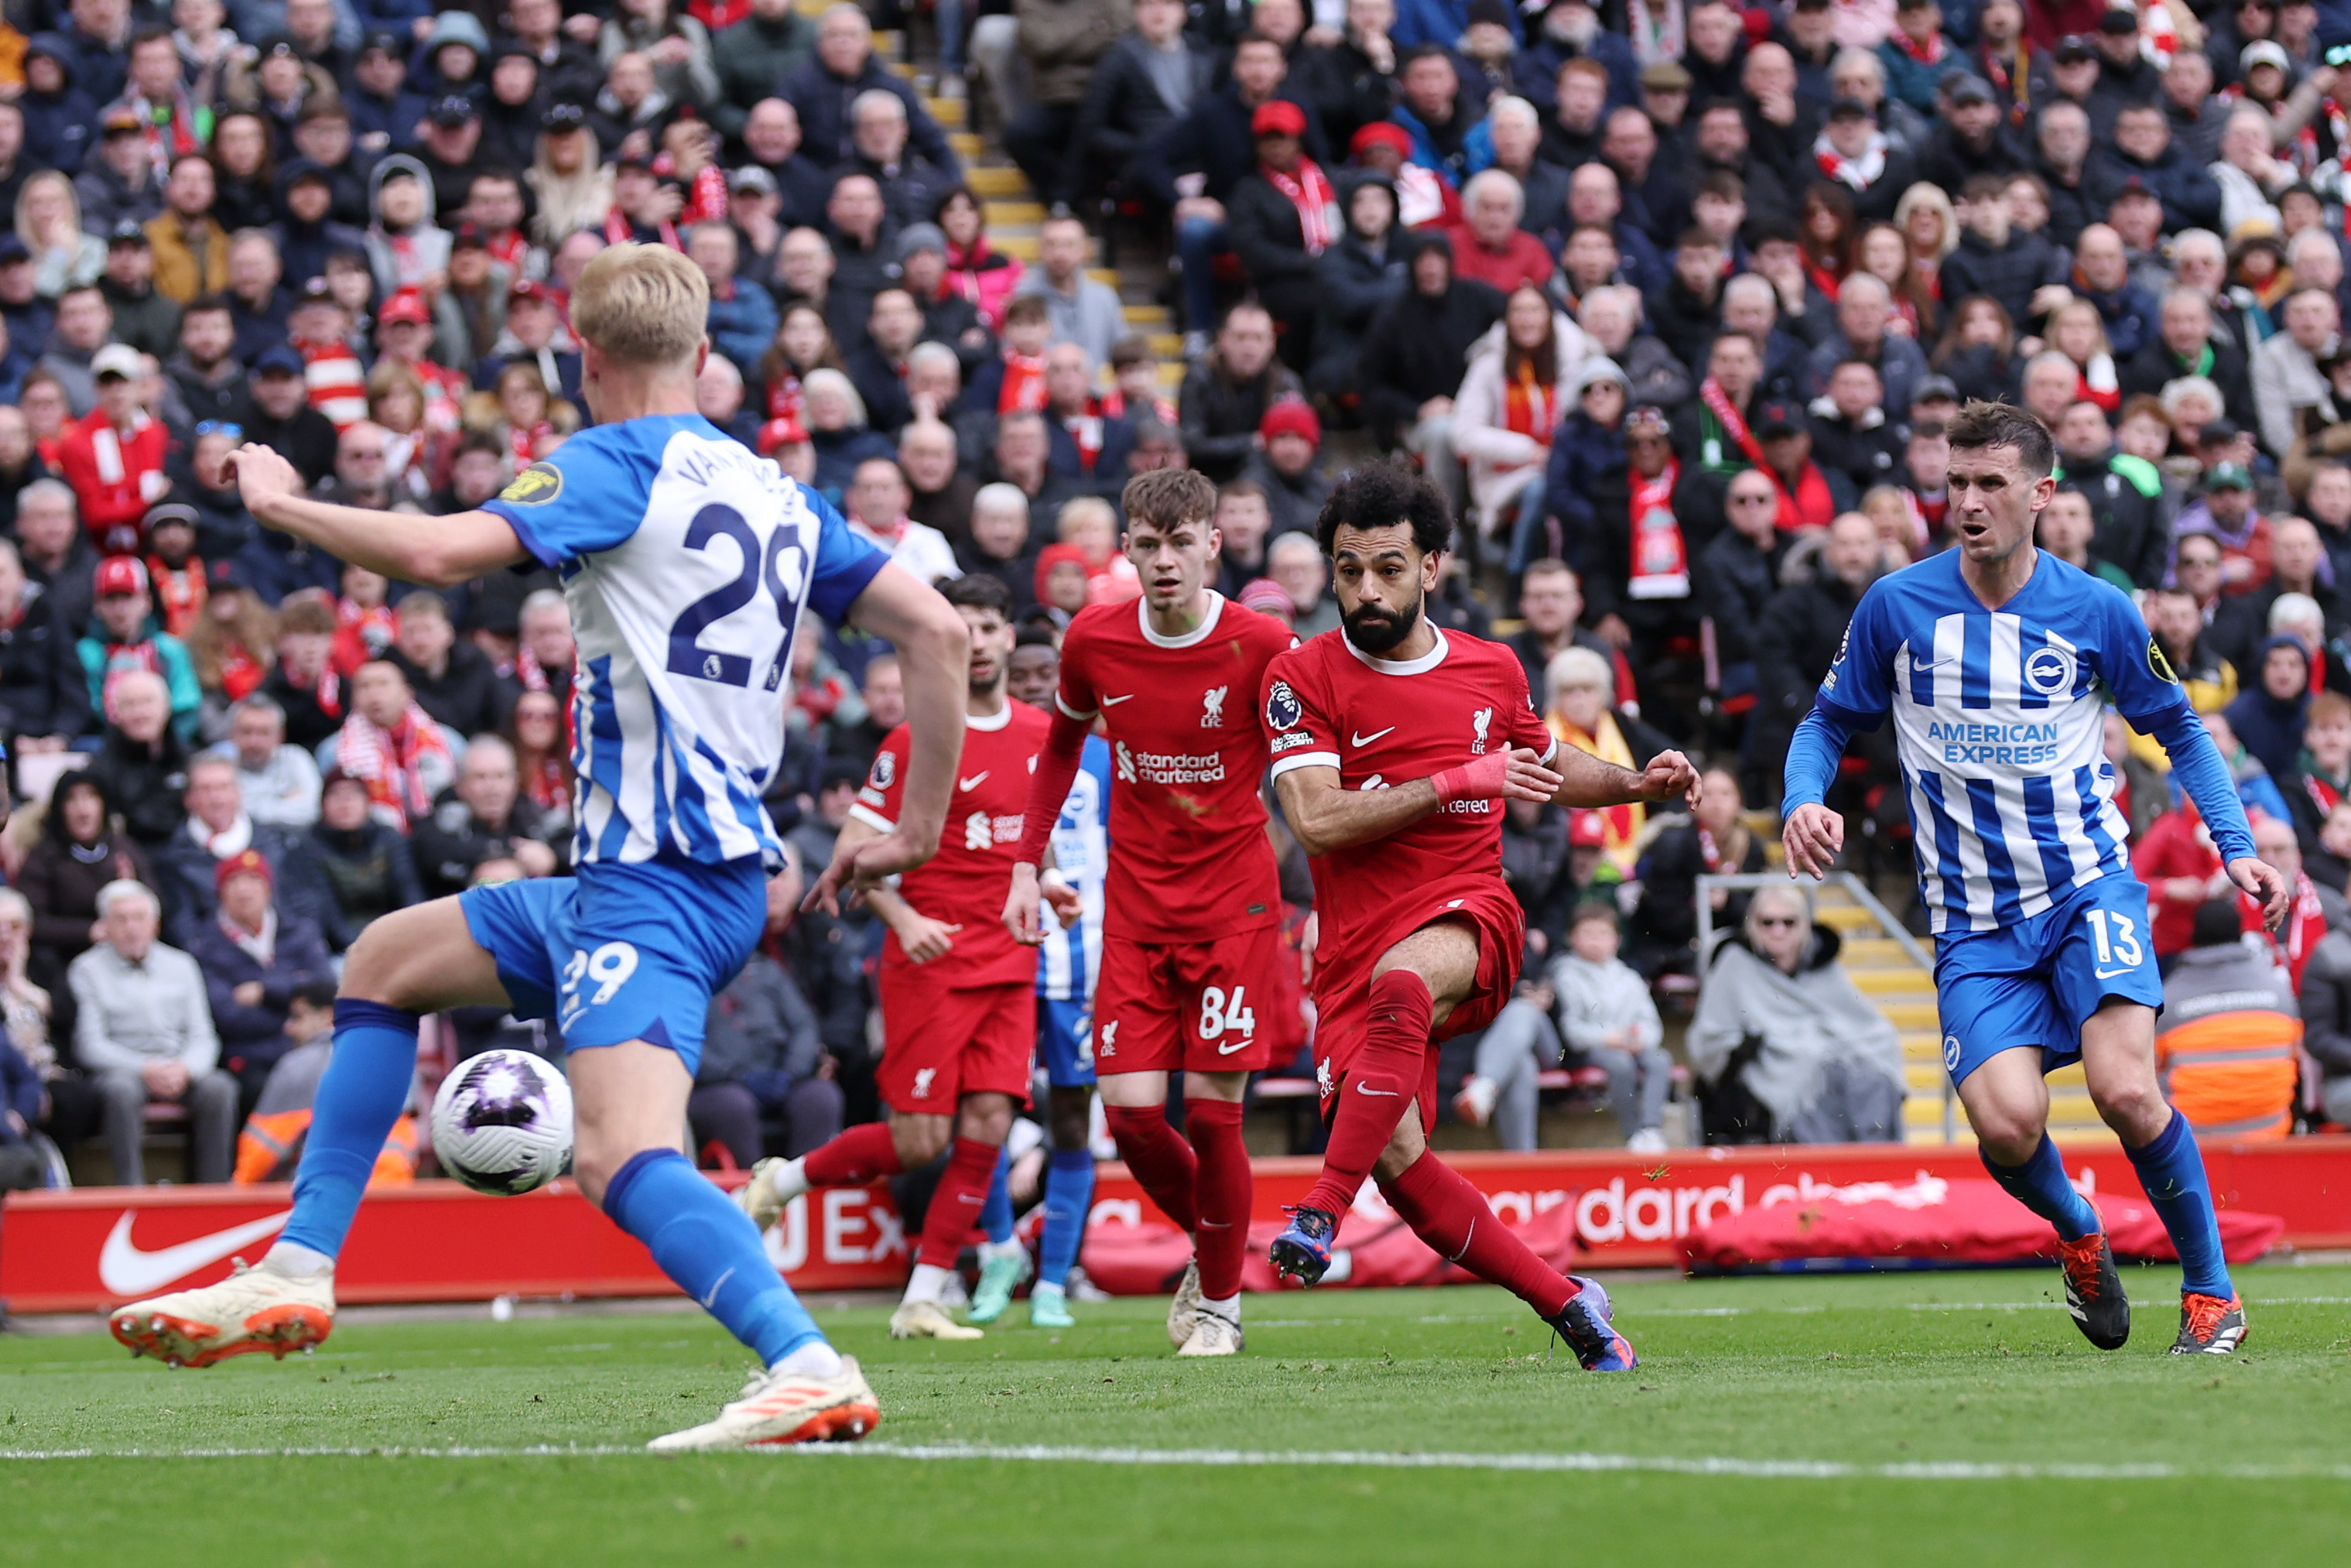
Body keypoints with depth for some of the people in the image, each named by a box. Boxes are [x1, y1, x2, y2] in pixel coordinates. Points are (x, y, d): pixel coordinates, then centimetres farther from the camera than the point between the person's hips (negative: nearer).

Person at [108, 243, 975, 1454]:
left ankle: (809, 1372, -40)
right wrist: (917, 832, 14)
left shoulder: (616, 464, -7)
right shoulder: (775, 495, 15)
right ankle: (298, 1273, 25)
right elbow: (935, 631, 10)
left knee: (619, 1158, -26)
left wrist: (278, 500, -3)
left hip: (659, 885, -10)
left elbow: (438, 551, -20)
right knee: (386, 959, 24)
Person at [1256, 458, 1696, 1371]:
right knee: (1397, 1158, -15)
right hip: (1355, 943, 0)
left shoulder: (1491, 670, 11)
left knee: (1401, 983, -38)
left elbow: (1547, 766, 32)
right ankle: (1563, 1302, 2)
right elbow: (1317, 820, -12)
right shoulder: (1302, 678, 0)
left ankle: (1321, 1213, -40)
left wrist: (1639, 784, 14)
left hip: (1469, 918, 0)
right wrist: (1458, 781, -12)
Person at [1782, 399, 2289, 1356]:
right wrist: (1805, 800, -11)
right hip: (1973, 917, 1)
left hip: (2090, 888, -1)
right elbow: (1830, 722, 10)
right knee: (2006, 1122, -20)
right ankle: (2078, 1235, 15)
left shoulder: (2095, 612, -1)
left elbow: (2179, 730, 12)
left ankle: (2210, 1291, 0)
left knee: (2125, 1091, -22)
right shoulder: (1896, 607, -1)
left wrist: (2234, 846, 0)